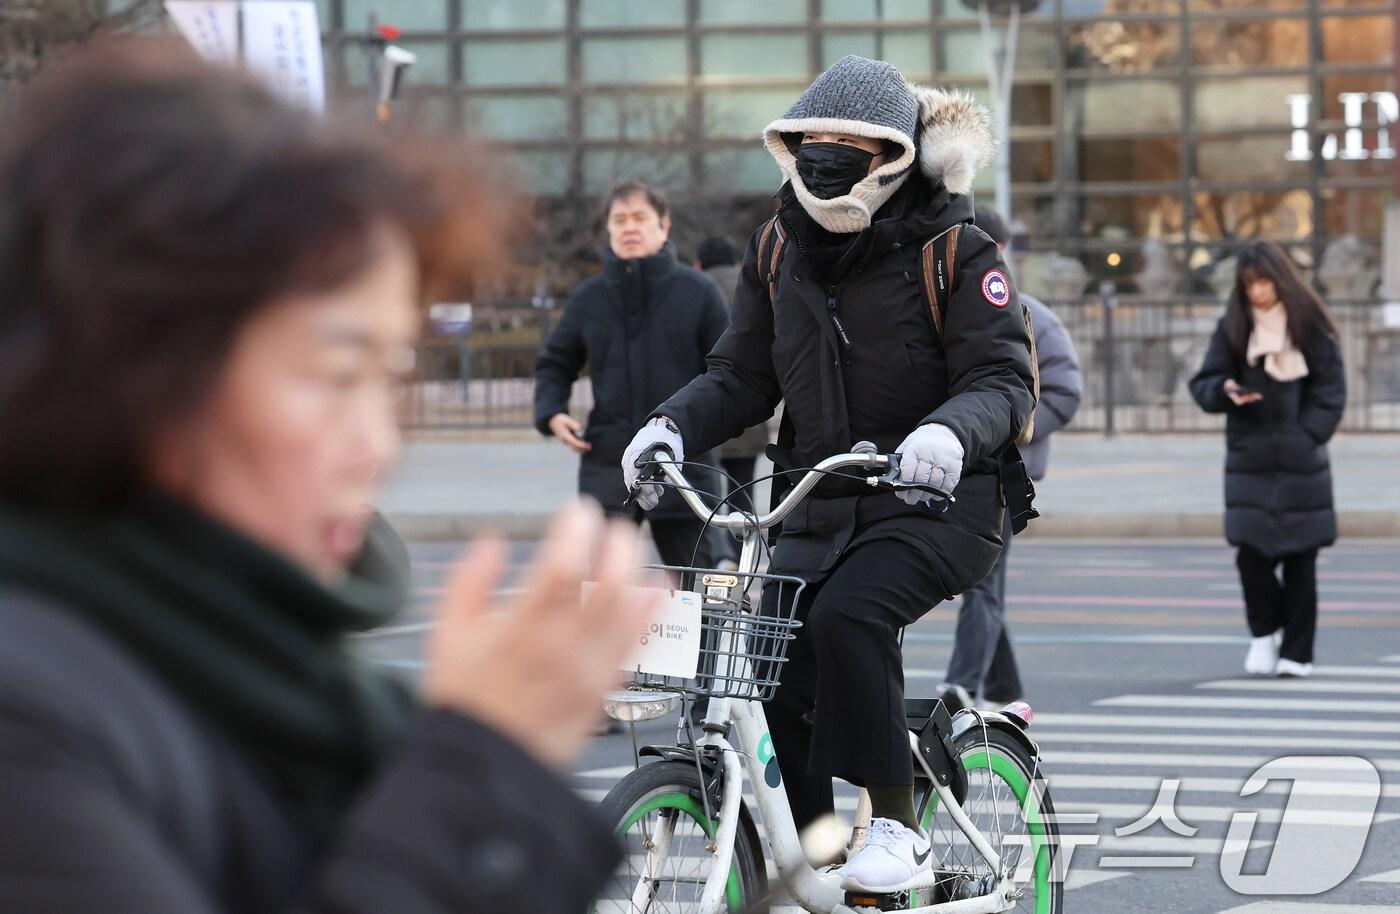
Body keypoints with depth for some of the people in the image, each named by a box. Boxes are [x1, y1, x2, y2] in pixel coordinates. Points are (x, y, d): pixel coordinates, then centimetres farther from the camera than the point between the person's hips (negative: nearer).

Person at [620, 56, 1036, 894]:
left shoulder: (953, 249, -9)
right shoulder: (780, 248, 7)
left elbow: (1004, 379, -15)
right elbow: (744, 375, 9)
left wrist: (950, 431, -37)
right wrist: (674, 427, -11)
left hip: (935, 500, -6)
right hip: (821, 504, 6)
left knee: (849, 613, -31)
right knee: (774, 668, -10)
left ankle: (898, 826, -20)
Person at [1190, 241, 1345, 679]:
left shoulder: (1310, 327, 0)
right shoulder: (1233, 328, 5)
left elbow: (1331, 391, 1)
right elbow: (1203, 383, 5)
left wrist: (1307, 437, -10)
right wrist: (1225, 391, -17)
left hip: (1301, 460, -1)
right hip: (1249, 458, 1)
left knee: (1299, 558, 2)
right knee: (1252, 552, -7)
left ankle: (1297, 652, 10)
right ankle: (1265, 631, 18)